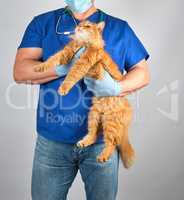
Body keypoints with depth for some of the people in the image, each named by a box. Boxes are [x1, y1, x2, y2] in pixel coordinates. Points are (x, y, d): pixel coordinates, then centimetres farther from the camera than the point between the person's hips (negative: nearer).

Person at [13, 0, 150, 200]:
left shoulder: (119, 28, 6)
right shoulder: (42, 23, 4)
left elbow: (143, 72, 5)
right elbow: (20, 72, -6)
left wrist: (116, 88, -16)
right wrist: (67, 65, -20)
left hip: (102, 139, 1)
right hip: (52, 139, 0)